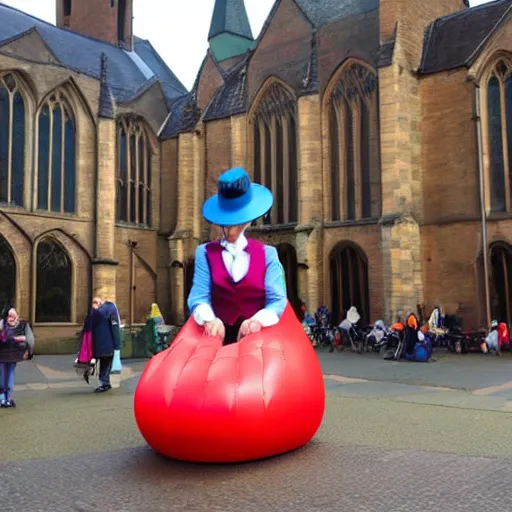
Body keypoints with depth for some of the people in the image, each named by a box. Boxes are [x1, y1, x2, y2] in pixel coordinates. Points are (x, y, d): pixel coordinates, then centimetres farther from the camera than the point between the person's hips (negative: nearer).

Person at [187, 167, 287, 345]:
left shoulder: (267, 253, 10)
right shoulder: (205, 252, 11)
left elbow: (277, 300, 1)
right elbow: (199, 297, 1)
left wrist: (257, 320, -19)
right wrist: (210, 320, -21)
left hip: (258, 336, 0)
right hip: (220, 335, 0)